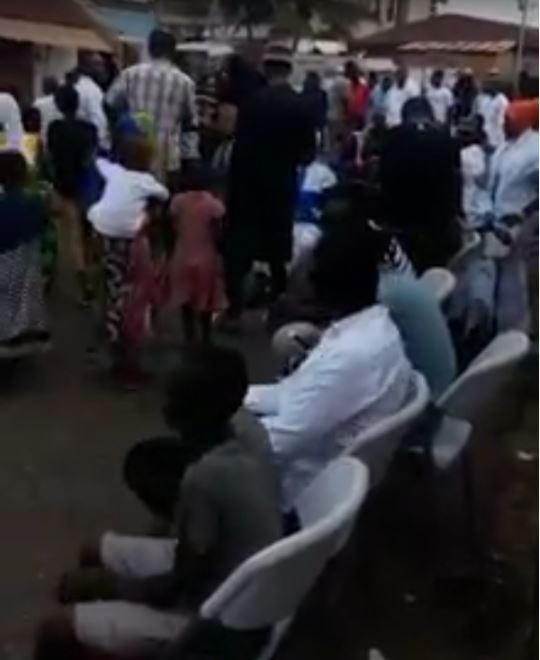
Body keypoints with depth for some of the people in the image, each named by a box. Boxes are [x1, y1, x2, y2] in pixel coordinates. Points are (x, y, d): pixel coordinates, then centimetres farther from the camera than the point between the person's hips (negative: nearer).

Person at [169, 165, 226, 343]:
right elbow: (217, 235, -13)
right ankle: (205, 339, 20)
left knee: (186, 302, 16)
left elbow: (174, 230, -2)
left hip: (182, 258, 3)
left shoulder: (178, 201, -5)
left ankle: (190, 338, 24)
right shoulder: (214, 205, -14)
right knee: (205, 305, 11)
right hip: (206, 259, -2)